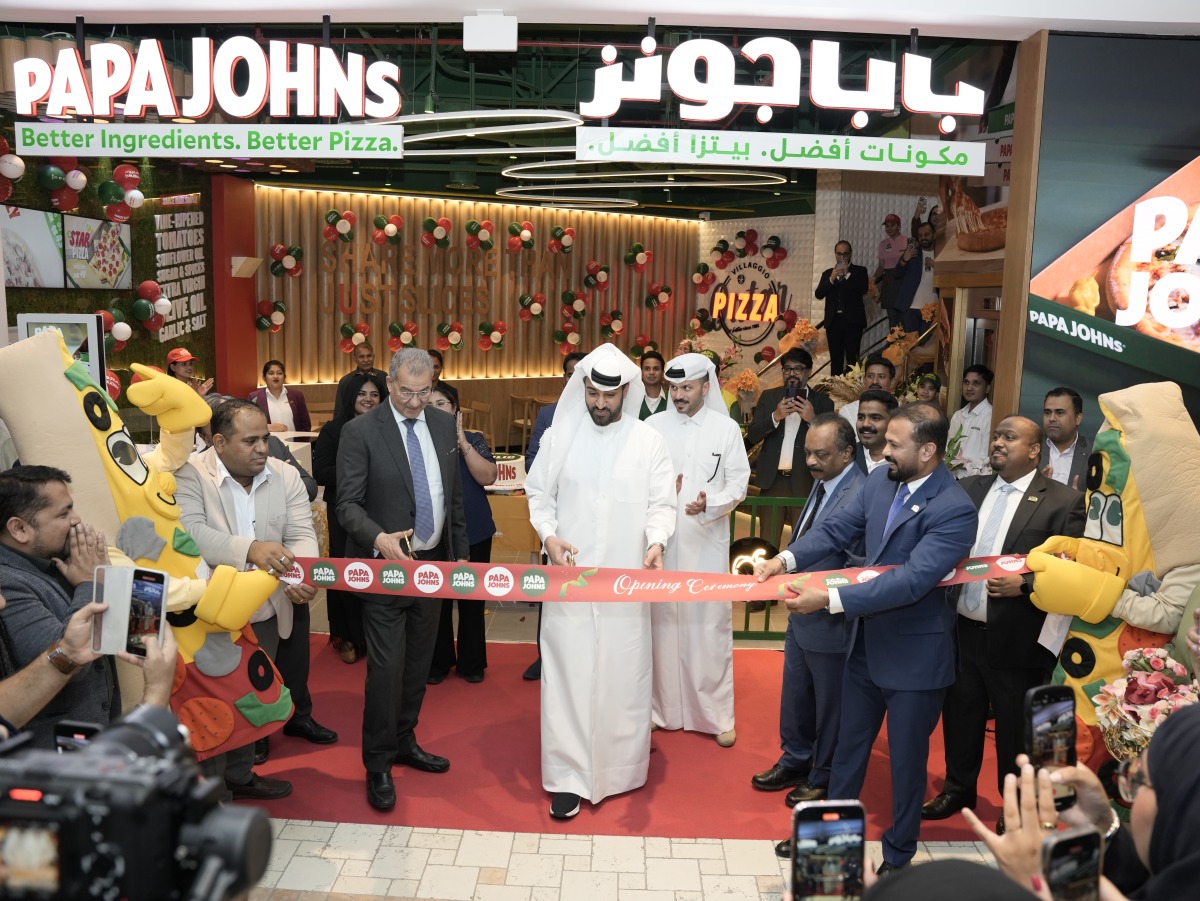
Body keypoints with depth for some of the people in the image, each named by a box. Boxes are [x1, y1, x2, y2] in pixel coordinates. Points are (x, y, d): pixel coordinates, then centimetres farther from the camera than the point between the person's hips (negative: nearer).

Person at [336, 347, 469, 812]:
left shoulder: (444, 425, 5)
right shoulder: (360, 431, -9)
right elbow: (348, 503, -11)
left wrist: (461, 554, 11)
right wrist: (379, 537, -29)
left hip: (433, 563, 5)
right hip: (386, 565, -5)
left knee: (418, 663, 15)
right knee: (386, 668, -3)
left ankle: (404, 742, 34)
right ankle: (378, 764, 14)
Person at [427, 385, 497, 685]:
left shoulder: (473, 440, 0)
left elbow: (488, 477, -15)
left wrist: (462, 442, -19)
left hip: (473, 532, 0)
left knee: (471, 599, 9)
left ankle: (472, 662, 24)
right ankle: (438, 661, 25)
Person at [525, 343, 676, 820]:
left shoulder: (649, 441, 1)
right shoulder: (559, 436, 3)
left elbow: (661, 504, 0)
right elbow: (539, 494, 8)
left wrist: (656, 541, -20)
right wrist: (549, 535, -10)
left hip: (625, 579, 0)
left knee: (622, 673, 7)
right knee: (567, 673, 2)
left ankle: (618, 766, 24)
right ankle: (568, 777, 11)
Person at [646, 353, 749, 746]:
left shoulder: (727, 429, 1)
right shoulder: (653, 426, 2)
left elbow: (739, 483, 0)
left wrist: (710, 504, -17)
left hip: (707, 541, -1)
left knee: (711, 622, 2)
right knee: (662, 621, 7)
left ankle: (718, 713, 13)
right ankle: (662, 706, 21)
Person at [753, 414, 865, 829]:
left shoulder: (860, 495, -25)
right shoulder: (823, 483, 4)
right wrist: (785, 561, 4)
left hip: (831, 619, -8)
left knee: (830, 704, 13)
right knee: (795, 696, 23)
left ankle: (824, 779, 33)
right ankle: (795, 762, 43)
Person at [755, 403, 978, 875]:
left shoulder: (954, 509, -25)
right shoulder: (880, 481, -4)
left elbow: (912, 579, -31)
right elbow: (836, 529, -4)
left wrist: (830, 599, -34)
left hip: (914, 653, -6)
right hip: (866, 641, 6)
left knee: (907, 757, 14)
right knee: (849, 744, 21)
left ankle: (899, 853, 36)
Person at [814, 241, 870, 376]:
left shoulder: (860, 271, 8)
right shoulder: (827, 273, 15)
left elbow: (864, 289, -9)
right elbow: (819, 294, 2)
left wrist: (847, 275, -11)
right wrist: (831, 278, -10)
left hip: (852, 320, -2)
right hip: (833, 321, 3)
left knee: (852, 358, -8)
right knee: (835, 359, 3)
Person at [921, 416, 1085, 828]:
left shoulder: (1063, 501, -8)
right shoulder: (969, 488, 7)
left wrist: (1024, 584, -23)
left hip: (1016, 639, -4)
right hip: (962, 629, 5)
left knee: (1016, 729, 12)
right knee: (959, 716, 19)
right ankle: (958, 788, 39)